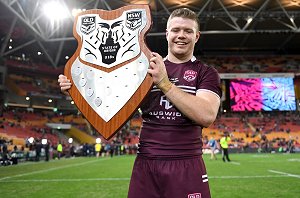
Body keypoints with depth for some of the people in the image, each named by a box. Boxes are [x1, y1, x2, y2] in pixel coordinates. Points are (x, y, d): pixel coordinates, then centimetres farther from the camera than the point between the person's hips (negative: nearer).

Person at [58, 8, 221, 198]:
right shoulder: (146, 69, 11)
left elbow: (207, 116, -15)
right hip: (145, 164, 2)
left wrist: (164, 83, -20)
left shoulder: (207, 73, 1)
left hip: (187, 167, -2)